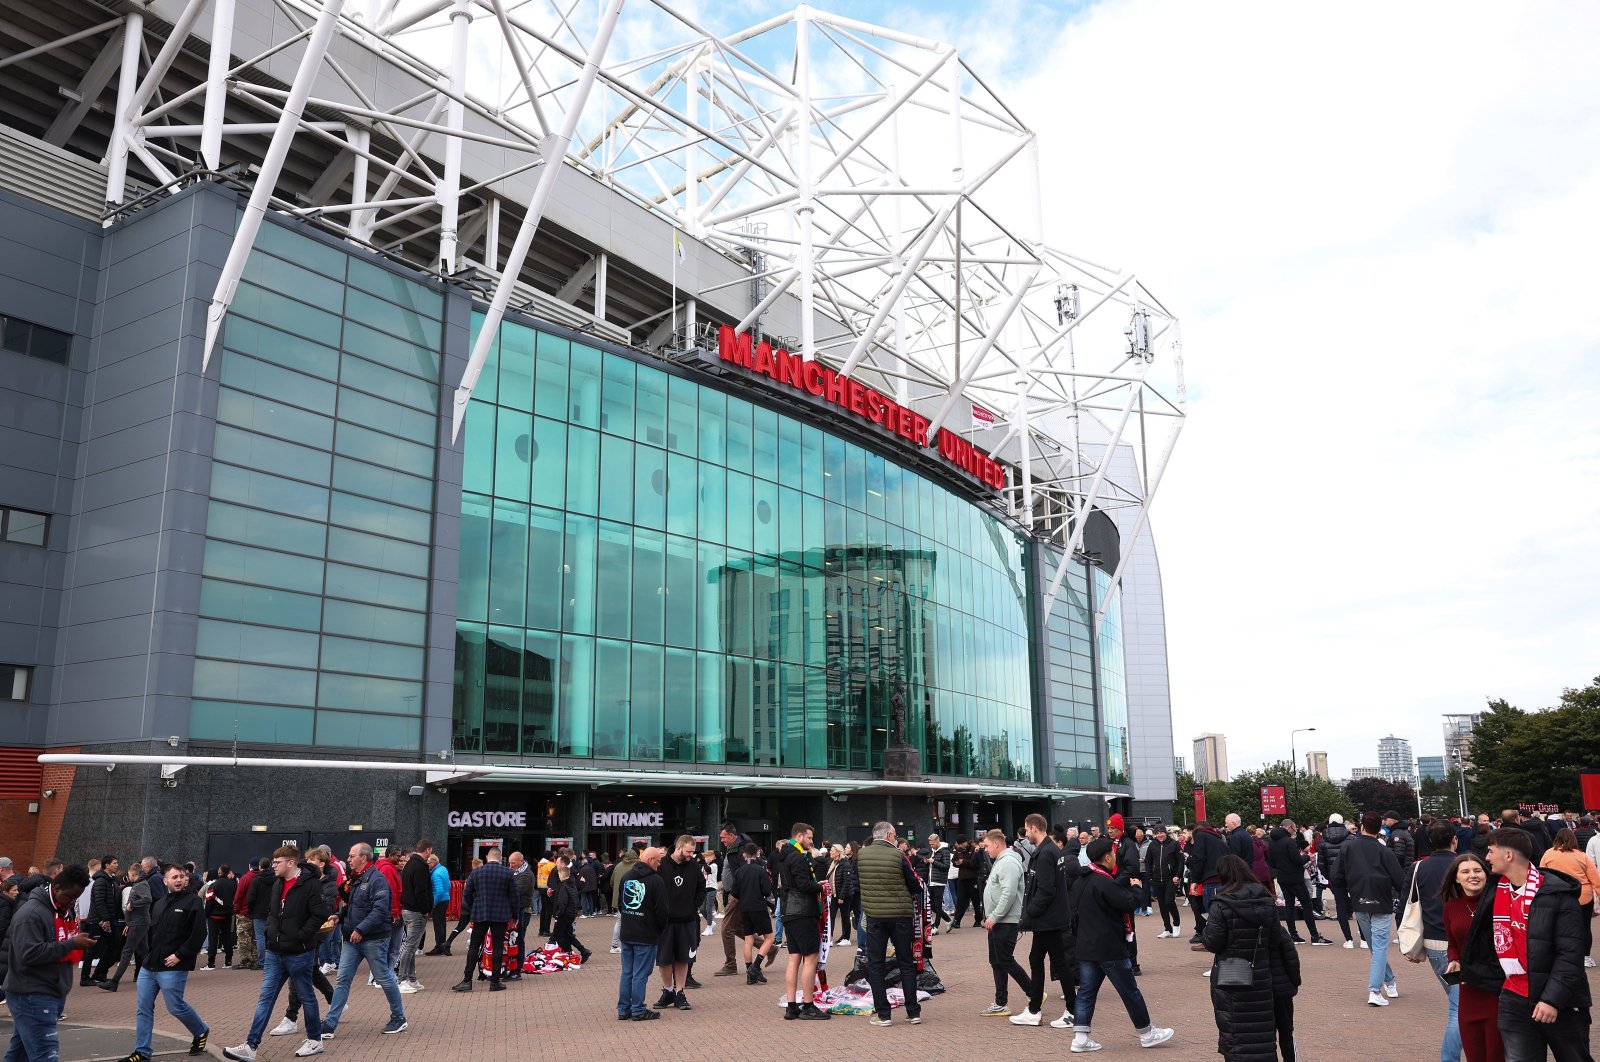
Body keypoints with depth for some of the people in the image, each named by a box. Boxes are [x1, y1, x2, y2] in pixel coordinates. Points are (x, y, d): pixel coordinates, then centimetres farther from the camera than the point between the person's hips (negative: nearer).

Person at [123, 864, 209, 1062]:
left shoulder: (193, 902, -8)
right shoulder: (158, 904, 15)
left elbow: (199, 934, -15)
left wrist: (179, 955, -17)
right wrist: (149, 952, 9)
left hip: (172, 968, -7)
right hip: (148, 966, 7)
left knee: (176, 1007, 0)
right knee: (144, 1009, 6)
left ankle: (201, 1031, 24)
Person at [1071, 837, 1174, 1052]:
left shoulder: (1083, 880, 9)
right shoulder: (1105, 883, -21)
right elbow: (1130, 903, -21)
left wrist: (1126, 887, 10)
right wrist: (1135, 888, 0)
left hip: (1086, 947, 8)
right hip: (1110, 949, -8)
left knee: (1086, 991, 8)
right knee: (1130, 991, 7)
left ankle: (1080, 1037, 4)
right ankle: (1146, 1034, 19)